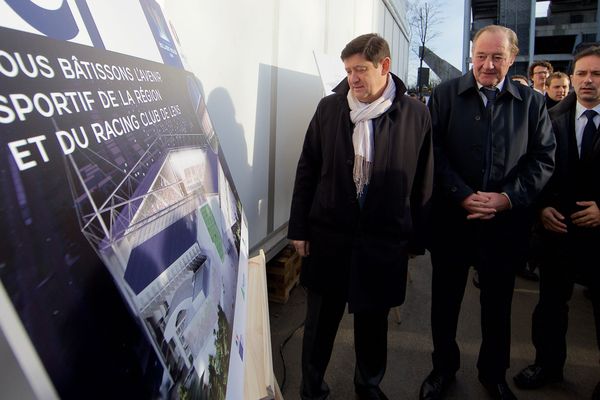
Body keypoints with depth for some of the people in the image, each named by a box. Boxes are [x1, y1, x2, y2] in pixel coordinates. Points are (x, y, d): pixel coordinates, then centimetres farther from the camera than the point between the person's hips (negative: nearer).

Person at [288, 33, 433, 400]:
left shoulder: (416, 114, -3)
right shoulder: (329, 108, 0)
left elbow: (423, 182, 1)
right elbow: (307, 171, 3)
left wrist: (416, 240, 3)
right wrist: (299, 228, 2)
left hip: (385, 241, 0)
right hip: (329, 235, 1)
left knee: (373, 321, 16)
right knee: (320, 321, 13)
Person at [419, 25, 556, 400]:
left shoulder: (532, 102, 5)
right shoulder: (446, 94, 0)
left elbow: (543, 158, 1)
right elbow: (435, 151, -7)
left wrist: (508, 198, -13)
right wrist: (463, 196, -16)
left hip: (507, 221, 1)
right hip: (452, 218, -1)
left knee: (498, 303, 16)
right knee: (445, 299, 12)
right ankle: (444, 368, 34)